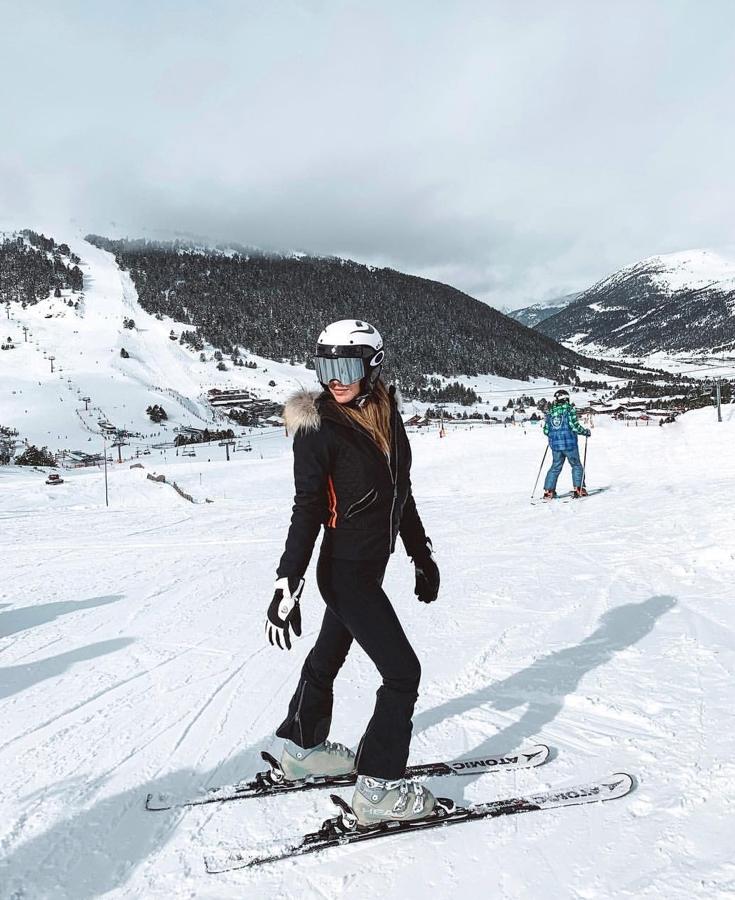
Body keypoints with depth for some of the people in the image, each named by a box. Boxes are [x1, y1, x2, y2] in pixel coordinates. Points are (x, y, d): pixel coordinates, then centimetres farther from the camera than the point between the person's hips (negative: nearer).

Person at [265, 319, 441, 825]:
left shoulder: (387, 416, 3)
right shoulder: (318, 428, -16)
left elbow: (402, 494, 11)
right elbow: (307, 511, -16)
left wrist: (423, 556, 15)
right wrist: (288, 585, -19)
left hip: (370, 567, 7)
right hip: (346, 571, -7)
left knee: (329, 655, 21)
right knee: (403, 672, -3)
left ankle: (302, 749, 41)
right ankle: (379, 787, 10)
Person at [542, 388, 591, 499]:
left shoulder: (550, 411, 6)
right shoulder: (569, 409, -7)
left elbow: (546, 430, 7)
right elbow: (574, 426, -14)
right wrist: (586, 432, 3)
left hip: (555, 444, 4)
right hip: (569, 444, -4)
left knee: (555, 467, 12)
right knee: (576, 465, 11)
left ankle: (548, 491, 6)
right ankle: (579, 489, 8)